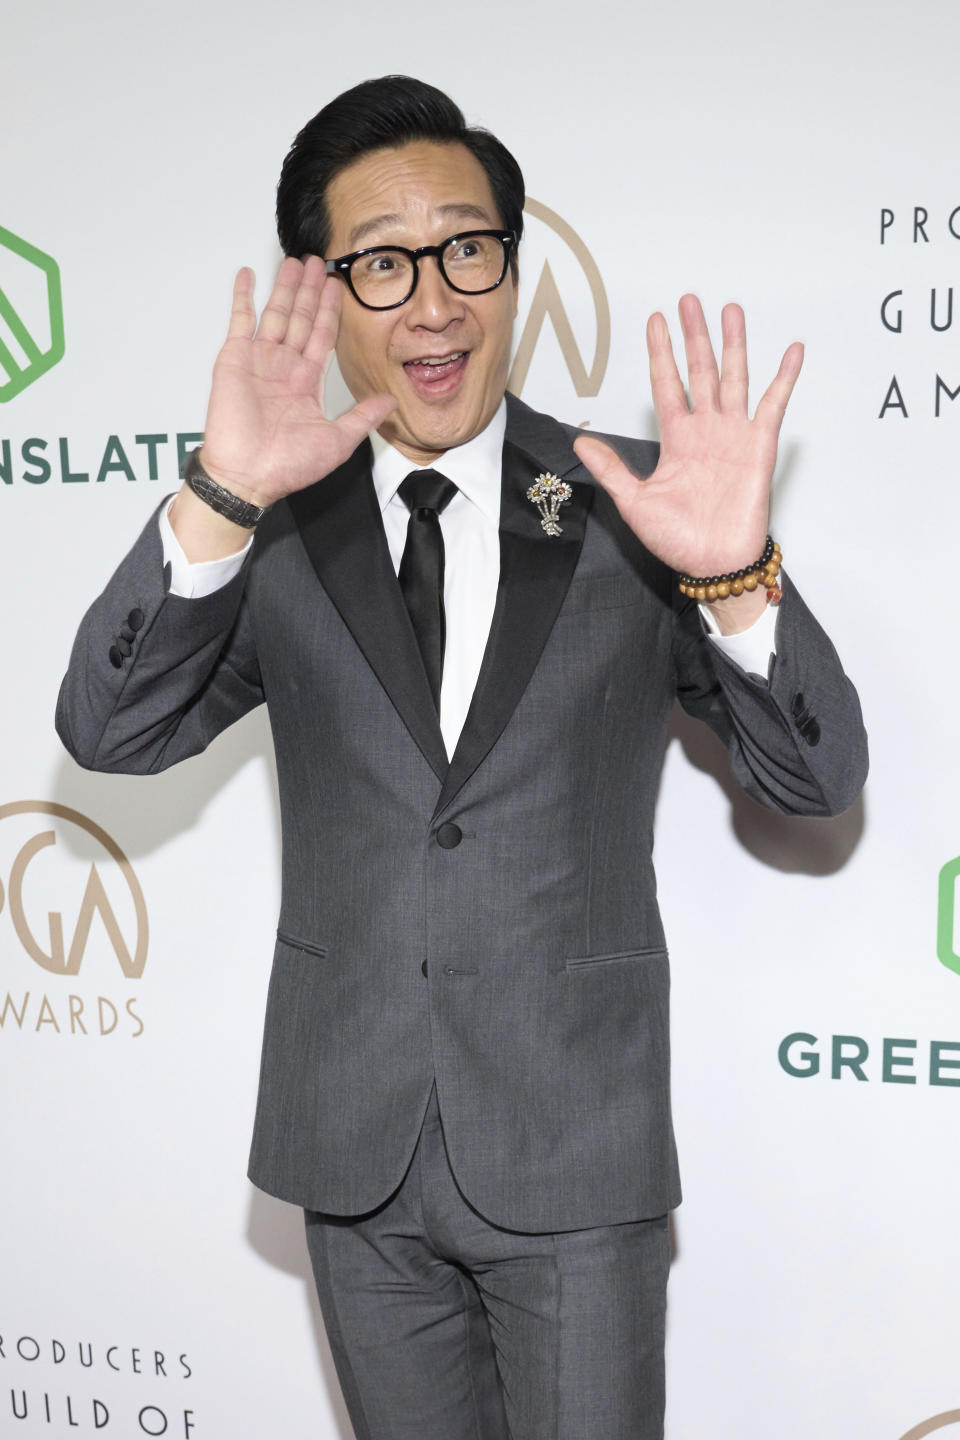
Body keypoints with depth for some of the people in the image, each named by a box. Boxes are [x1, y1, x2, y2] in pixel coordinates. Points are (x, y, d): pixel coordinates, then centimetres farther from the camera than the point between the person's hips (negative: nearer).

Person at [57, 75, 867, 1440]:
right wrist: (216, 502, -27)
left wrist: (735, 574, -29)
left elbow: (817, 780, -9)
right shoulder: (280, 532, -1)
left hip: (576, 1142, -2)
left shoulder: (631, 505, -6)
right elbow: (110, 732, -12)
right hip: (355, 1149, 2)